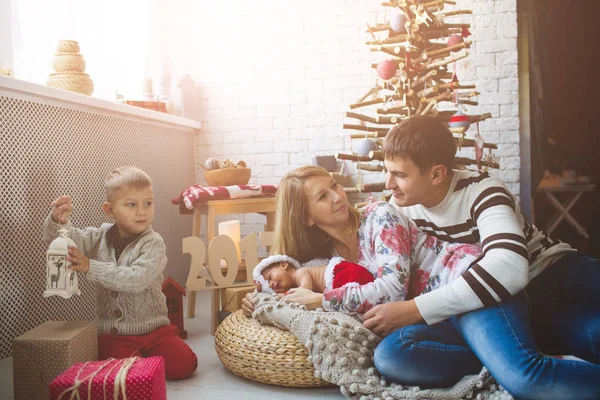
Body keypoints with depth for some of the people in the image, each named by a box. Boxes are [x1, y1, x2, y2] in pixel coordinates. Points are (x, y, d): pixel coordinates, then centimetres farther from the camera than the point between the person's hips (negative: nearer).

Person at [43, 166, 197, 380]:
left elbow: (136, 279, -25)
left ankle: (143, 356, 13)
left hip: (152, 328, -1)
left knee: (183, 364, -15)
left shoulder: (153, 243, -11)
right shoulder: (100, 237, 3)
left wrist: (91, 267, -28)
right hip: (113, 333, 1)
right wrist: (58, 220, -20)